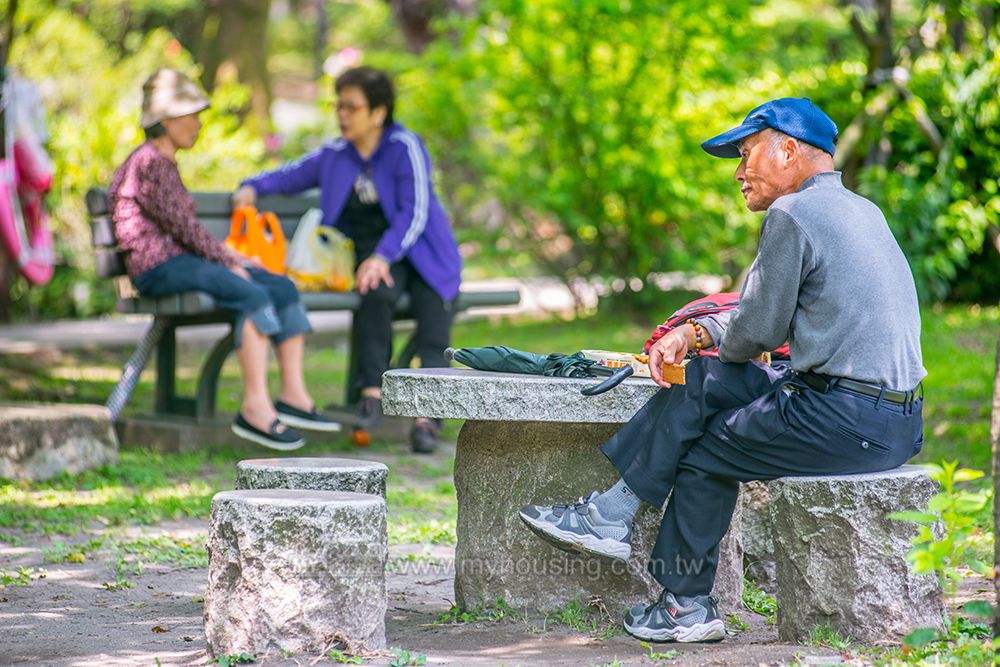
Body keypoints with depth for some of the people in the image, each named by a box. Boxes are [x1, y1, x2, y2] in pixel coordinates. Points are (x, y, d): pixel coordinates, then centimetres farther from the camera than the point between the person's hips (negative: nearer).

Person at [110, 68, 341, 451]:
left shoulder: (165, 163, 22)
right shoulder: (149, 164, -11)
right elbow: (182, 226, -15)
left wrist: (225, 253, 11)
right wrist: (228, 264, -10)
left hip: (184, 261, 10)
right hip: (158, 269, -10)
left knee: (283, 288, -6)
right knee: (253, 296, -30)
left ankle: (293, 395, -11)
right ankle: (255, 408, -34)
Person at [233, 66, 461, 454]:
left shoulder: (404, 148, -3)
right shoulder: (334, 157, 12)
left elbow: (415, 213, -12)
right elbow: (287, 176, 25)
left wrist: (383, 256, -25)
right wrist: (253, 187, 3)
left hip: (420, 252, -1)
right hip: (371, 255, 2)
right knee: (377, 291, -34)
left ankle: (426, 415, -35)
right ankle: (372, 392, -33)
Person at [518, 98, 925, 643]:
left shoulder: (792, 214, -11)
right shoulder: (859, 210, 19)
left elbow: (757, 332, -9)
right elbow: (769, 312, 22)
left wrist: (702, 336, 13)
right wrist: (695, 333, 11)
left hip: (844, 423, -9)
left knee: (704, 455, 8)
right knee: (708, 381, 12)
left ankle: (686, 607, 22)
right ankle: (612, 514, 13)